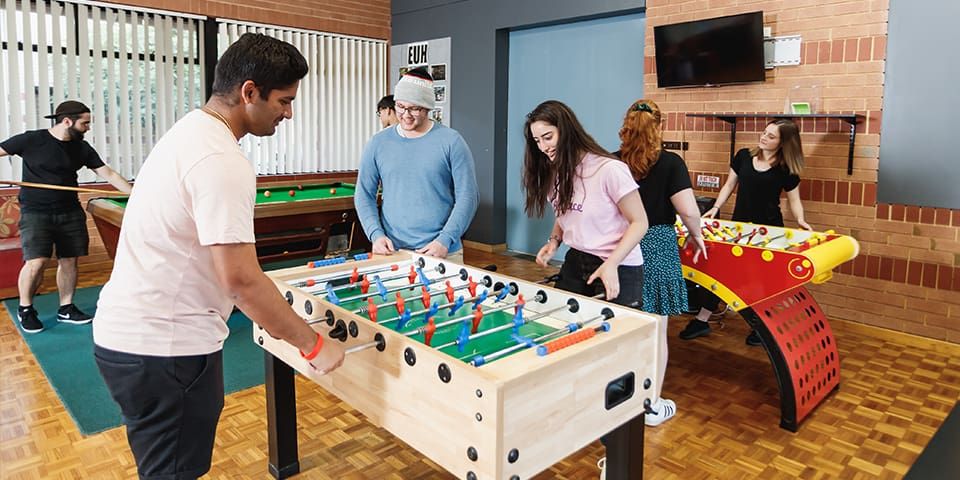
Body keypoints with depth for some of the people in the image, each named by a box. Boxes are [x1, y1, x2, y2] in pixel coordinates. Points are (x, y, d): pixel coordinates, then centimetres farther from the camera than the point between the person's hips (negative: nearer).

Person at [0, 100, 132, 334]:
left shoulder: (82, 148, 2)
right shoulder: (31, 140, -8)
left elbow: (109, 174, 2)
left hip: (70, 213, 4)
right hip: (35, 212, -4)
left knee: (69, 261, 5)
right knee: (36, 262, -12)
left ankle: (66, 308, 21)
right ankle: (25, 309, 11)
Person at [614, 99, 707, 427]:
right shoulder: (670, 163, -8)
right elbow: (688, 211, -15)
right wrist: (696, 236, 5)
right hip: (657, 250, -2)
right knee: (655, 331, 9)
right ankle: (653, 405, 21)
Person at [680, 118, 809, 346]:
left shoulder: (786, 170, -6)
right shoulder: (743, 156, 0)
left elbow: (794, 199, 2)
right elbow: (729, 185, 9)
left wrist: (800, 220, -16)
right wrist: (716, 207, -1)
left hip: (769, 229, -3)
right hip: (738, 225, 3)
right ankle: (702, 320, 12)